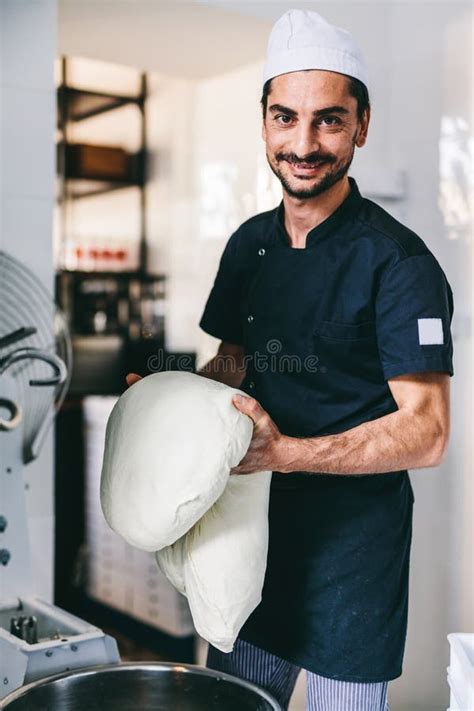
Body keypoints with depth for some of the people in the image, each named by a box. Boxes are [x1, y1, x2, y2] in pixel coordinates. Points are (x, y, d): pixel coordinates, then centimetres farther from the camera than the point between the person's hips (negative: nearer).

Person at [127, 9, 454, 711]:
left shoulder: (398, 262, -16)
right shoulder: (250, 243, 5)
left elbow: (426, 431, -19)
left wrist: (287, 453, -28)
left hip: (356, 535, -6)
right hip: (257, 521, 6)